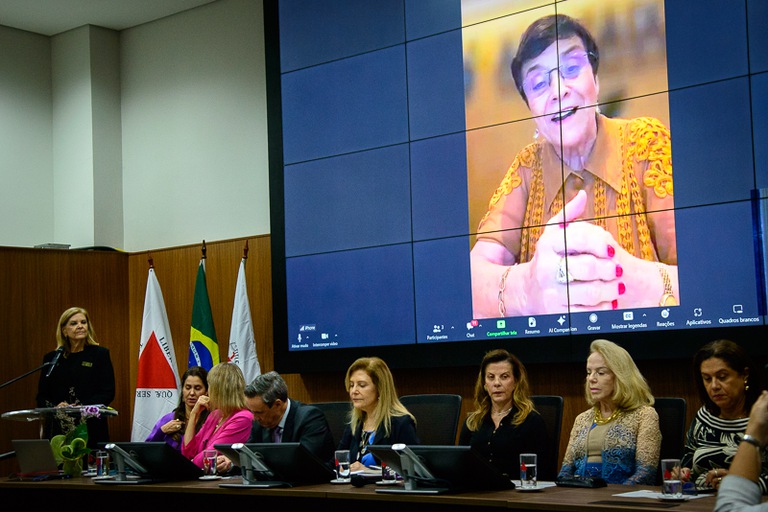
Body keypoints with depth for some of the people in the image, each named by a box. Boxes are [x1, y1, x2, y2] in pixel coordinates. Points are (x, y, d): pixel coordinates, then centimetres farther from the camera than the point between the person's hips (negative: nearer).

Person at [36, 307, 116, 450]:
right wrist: (54, 408, -10)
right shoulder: (51, 358, 14)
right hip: (57, 430, 2)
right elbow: (41, 396, 12)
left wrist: (80, 408, -15)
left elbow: (108, 393, -1)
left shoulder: (100, 354, 6)